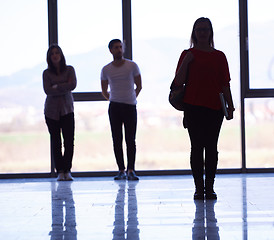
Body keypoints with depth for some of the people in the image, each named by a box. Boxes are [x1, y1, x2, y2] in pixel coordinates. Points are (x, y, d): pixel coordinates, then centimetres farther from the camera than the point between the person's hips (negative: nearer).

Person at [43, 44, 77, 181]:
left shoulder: (69, 70, 5)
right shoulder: (46, 73, 3)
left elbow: (72, 85, -10)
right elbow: (47, 90, -10)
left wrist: (56, 87, -9)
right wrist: (64, 89, -10)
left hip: (67, 109, 0)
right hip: (51, 110, 0)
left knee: (69, 141, -7)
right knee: (56, 142, 1)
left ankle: (67, 171, 3)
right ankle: (60, 171, 5)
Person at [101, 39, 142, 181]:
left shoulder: (132, 66, 1)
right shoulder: (106, 70, 5)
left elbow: (139, 86, 12)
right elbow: (104, 91, 18)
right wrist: (112, 99, 13)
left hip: (130, 106, -1)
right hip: (114, 107, 2)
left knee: (130, 140, -5)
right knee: (117, 140, 1)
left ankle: (131, 170, -5)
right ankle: (121, 170, 4)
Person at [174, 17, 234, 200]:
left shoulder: (219, 56, 10)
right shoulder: (188, 55, 7)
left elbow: (225, 84, 9)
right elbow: (178, 82, 0)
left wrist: (230, 106, 3)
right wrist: (186, 61, -10)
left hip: (215, 108, 1)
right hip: (193, 107, -1)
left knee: (211, 147, 2)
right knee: (197, 147, -1)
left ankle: (210, 187, 6)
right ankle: (199, 187, 3)